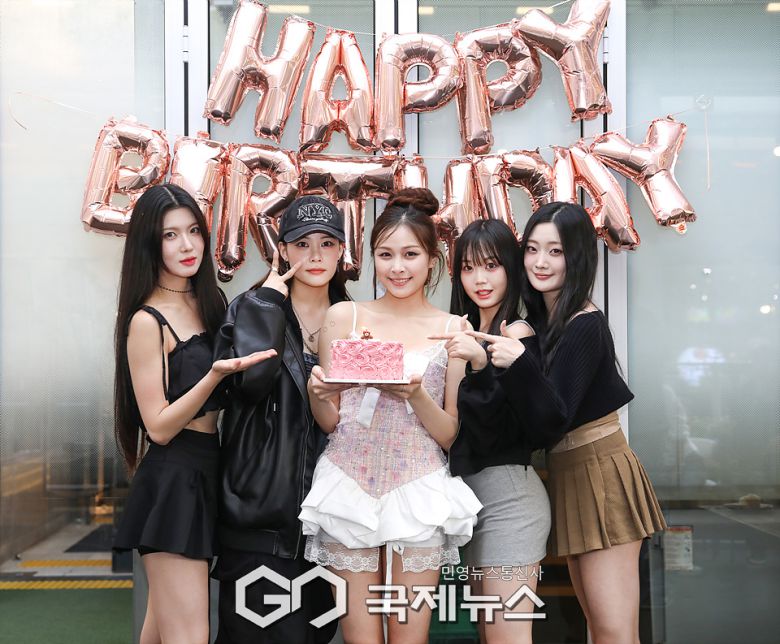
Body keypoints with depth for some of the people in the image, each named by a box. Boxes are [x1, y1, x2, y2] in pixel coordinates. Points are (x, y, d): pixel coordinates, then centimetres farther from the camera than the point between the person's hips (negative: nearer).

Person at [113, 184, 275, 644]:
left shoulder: (209, 303, 11)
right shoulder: (146, 321, -11)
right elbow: (159, 427, -15)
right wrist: (215, 375, -28)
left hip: (208, 472, 8)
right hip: (173, 482, -8)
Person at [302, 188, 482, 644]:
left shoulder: (454, 329, 3)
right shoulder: (344, 317, 4)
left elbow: (450, 435, 3)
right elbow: (328, 422, 8)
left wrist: (415, 395, -15)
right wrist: (318, 394, -14)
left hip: (418, 494, 0)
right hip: (350, 488, 0)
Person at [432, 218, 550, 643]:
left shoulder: (517, 333, -10)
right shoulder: (466, 333, 13)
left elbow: (509, 426, -17)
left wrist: (481, 363, -28)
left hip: (506, 493, -9)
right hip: (469, 489, 9)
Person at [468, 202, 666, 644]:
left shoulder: (585, 325, -17)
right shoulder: (544, 319, 7)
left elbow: (553, 421, -24)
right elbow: (541, 418, 8)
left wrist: (519, 365, -38)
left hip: (599, 473, -9)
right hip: (568, 476, 9)